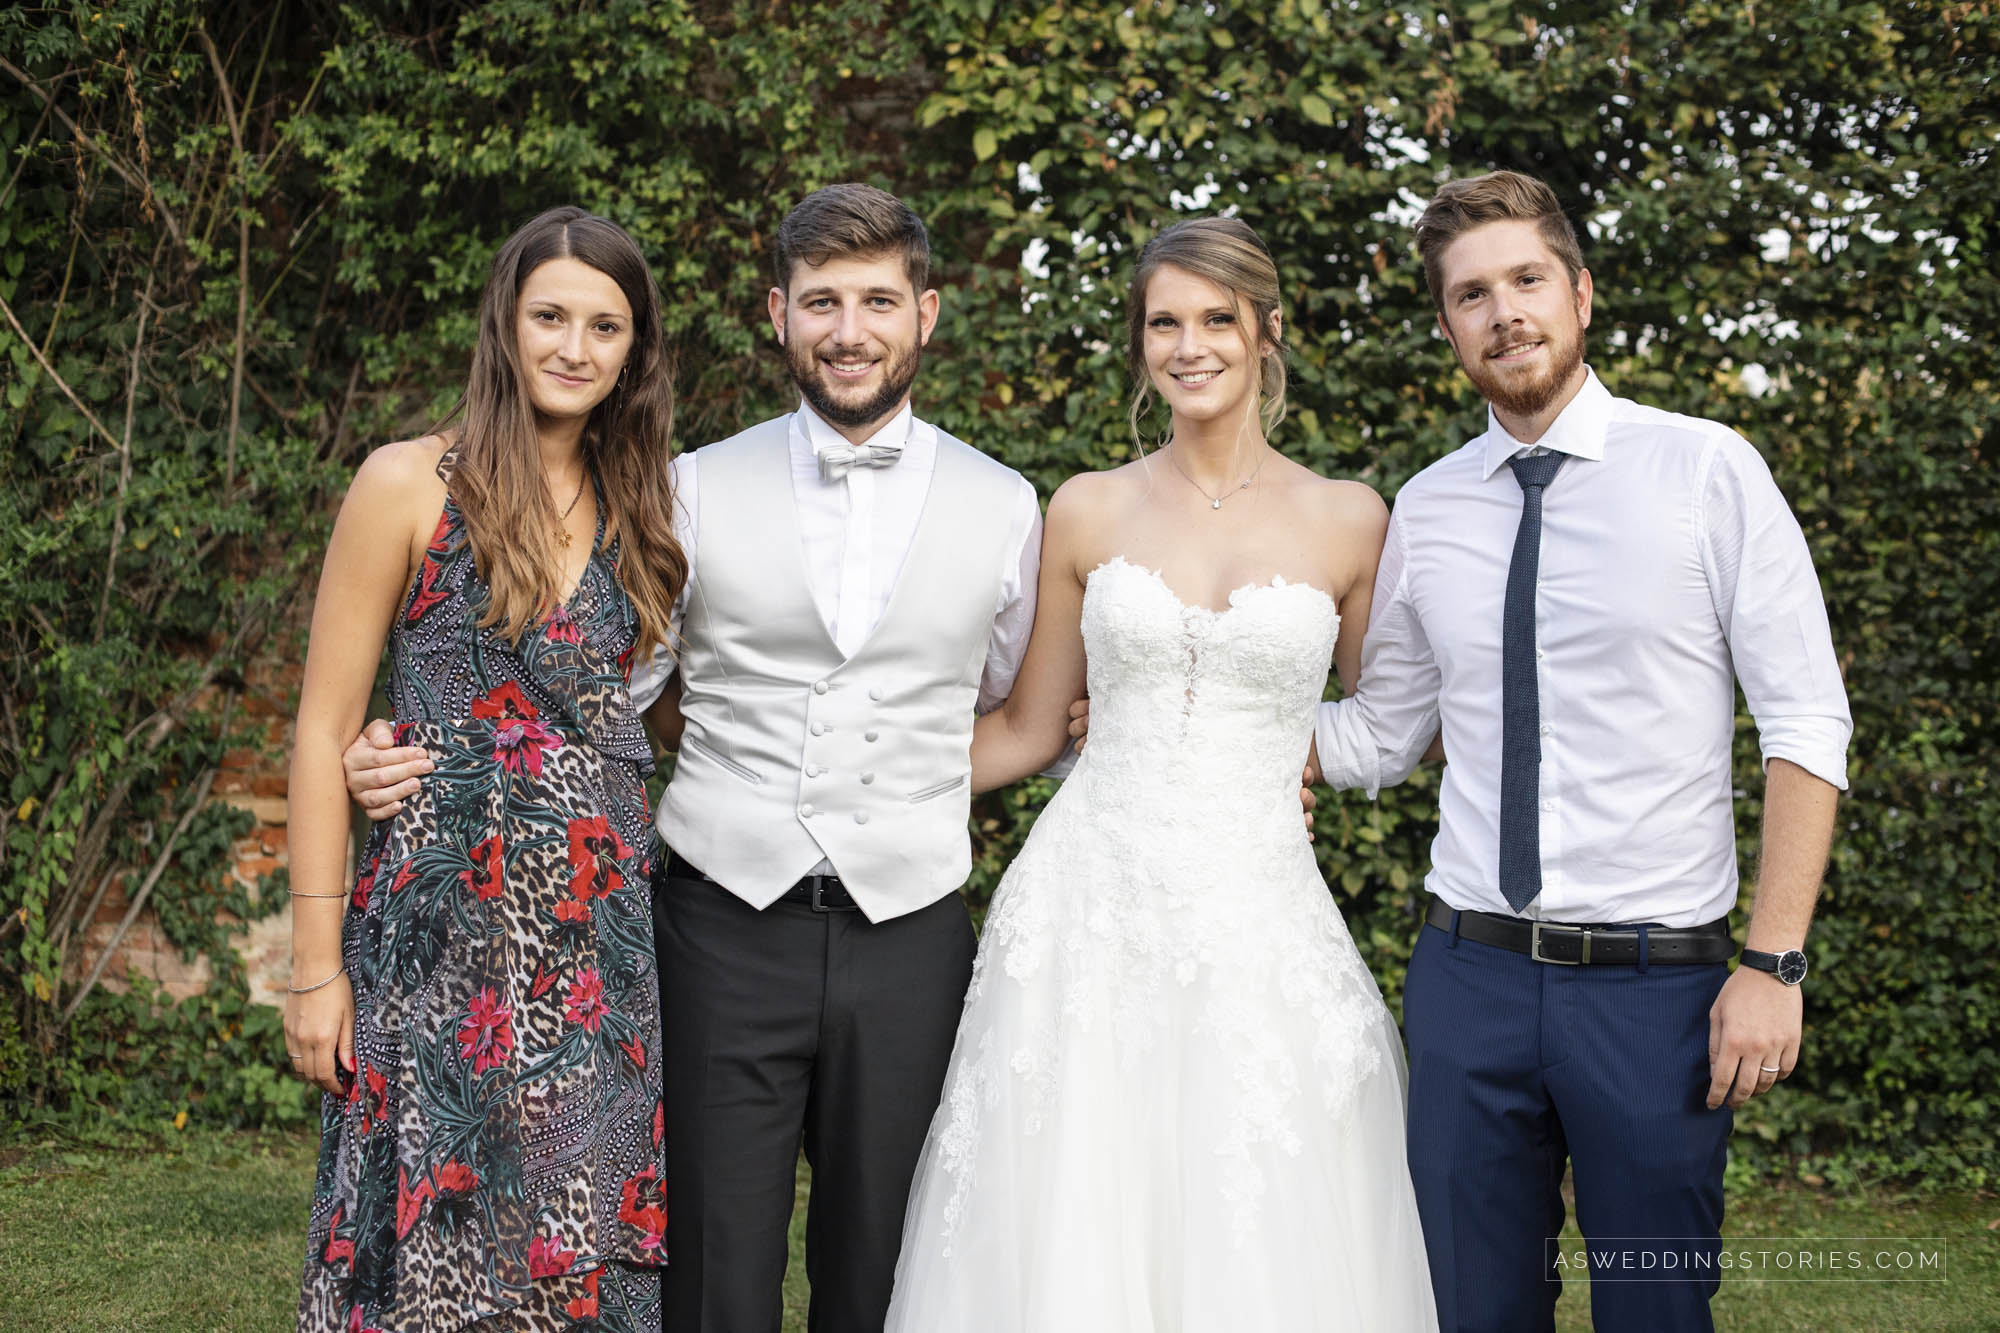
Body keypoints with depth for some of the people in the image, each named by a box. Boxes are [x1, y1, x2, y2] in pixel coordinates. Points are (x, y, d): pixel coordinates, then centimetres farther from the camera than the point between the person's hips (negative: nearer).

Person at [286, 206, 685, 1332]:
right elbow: (325, 731, -3)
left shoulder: (640, 506, 10)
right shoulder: (410, 485, -3)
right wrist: (317, 965, -7)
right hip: (447, 925, -4)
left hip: (603, 932, 4)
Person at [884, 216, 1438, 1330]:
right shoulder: (1090, 512, 6)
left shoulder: (1348, 522, 4)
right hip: (1091, 905, 1)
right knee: (1067, 1241, 3)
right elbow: (1030, 729, 13)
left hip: (1260, 920, 0)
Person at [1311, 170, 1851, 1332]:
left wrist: (1777, 966, -11)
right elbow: (1381, 737, 13)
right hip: (1469, 974, 3)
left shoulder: (1708, 471, -4)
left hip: (1657, 980, -3)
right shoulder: (1426, 509, 6)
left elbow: (1807, 730, -6)